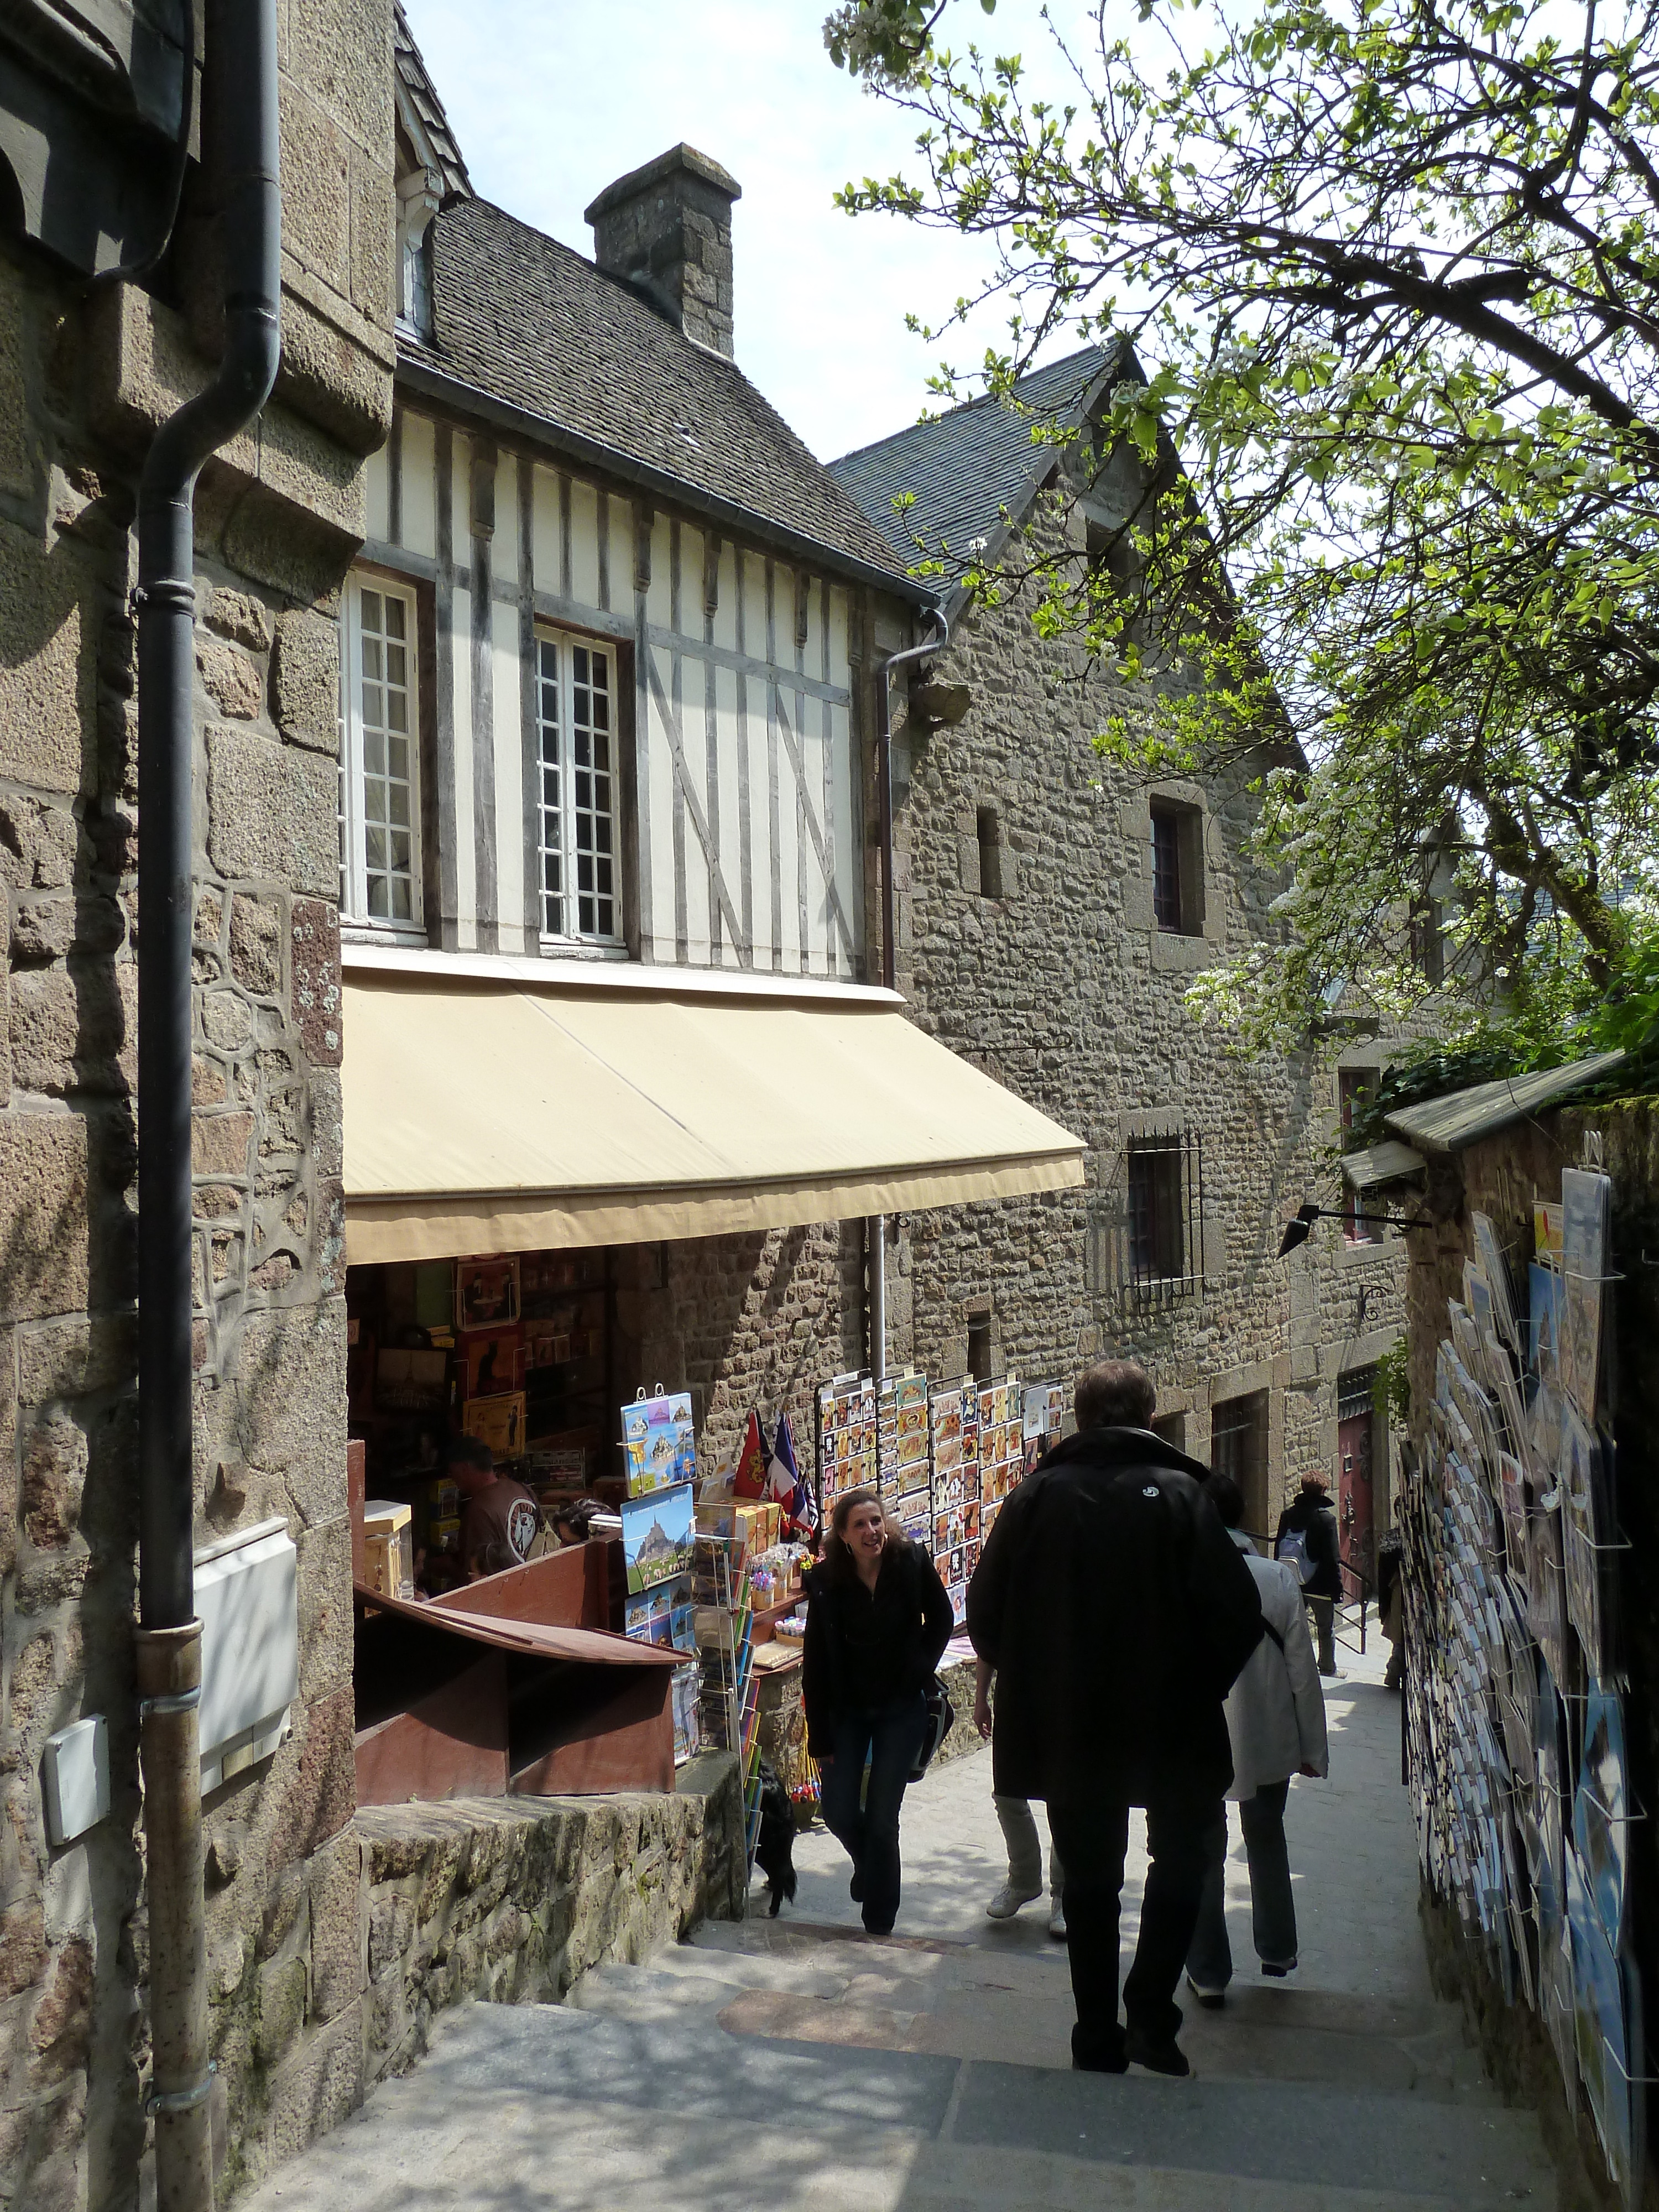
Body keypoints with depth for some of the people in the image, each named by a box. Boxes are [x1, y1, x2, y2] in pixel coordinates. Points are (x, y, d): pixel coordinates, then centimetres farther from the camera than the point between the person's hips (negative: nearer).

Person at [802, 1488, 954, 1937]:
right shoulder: (827, 1582, -15)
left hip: (901, 1707, -1)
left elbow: (941, 1620, 3)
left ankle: (879, 1922, 20)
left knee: (882, 1816, -1)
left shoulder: (911, 1562, -16)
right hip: (847, 1709, 1)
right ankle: (868, 1863, 38)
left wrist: (921, 1668, -9)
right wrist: (820, 1738, -7)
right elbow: (816, 1663, -9)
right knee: (839, 1813, 3)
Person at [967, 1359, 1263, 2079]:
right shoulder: (1180, 1494, -12)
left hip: (1066, 1730, 2)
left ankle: (1100, 2041, 23)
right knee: (1180, 1859, 21)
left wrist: (1033, 1684, 10)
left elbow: (985, 1612, -5)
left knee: (1089, 1880, 17)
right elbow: (1238, 1615, -16)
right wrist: (1197, 1689, 0)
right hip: (1170, 1726, -2)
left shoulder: (1036, 1495, -6)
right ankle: (1150, 2013, 10)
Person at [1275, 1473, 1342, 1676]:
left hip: (1292, 1583, 4)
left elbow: (1278, 1550, 6)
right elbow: (1332, 1558, -14)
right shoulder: (1326, 1518, -15)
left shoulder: (1287, 1515, 0)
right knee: (1326, 1631, 12)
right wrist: (1337, 1586, -7)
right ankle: (1327, 1670, 22)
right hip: (1320, 1584, -4)